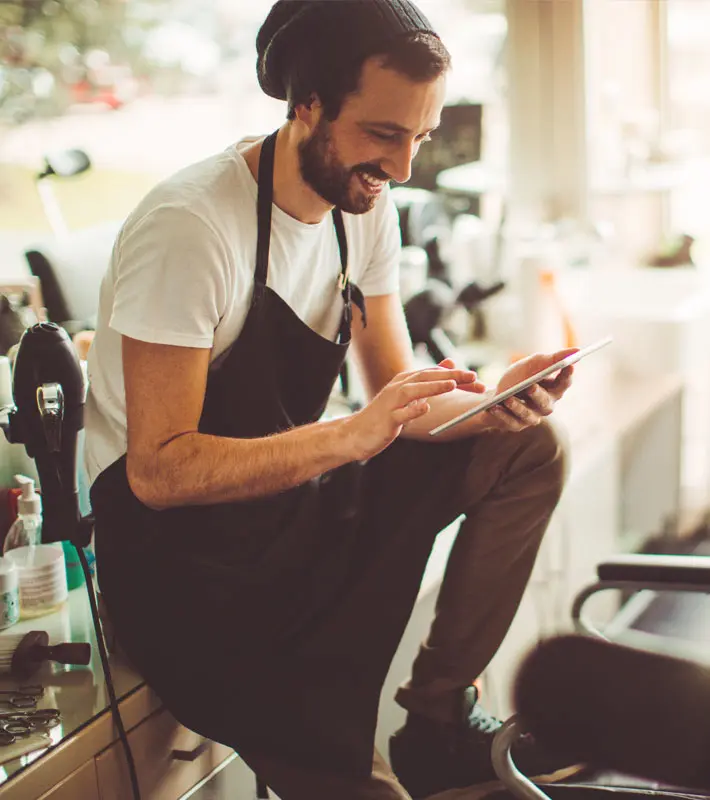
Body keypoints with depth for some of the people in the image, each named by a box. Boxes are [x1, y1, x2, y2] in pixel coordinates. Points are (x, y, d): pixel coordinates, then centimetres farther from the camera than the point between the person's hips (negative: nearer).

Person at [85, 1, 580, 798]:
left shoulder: (364, 205, 1)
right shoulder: (189, 224, -23)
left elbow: (397, 396, 6)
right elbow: (157, 470, -25)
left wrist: (493, 403, -16)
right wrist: (354, 433, -31)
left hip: (301, 494, 8)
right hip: (177, 543, -8)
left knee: (529, 451, -3)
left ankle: (440, 720, 0)